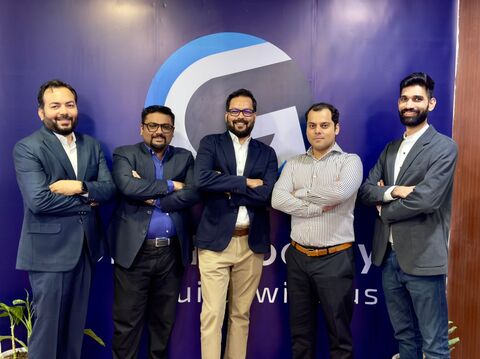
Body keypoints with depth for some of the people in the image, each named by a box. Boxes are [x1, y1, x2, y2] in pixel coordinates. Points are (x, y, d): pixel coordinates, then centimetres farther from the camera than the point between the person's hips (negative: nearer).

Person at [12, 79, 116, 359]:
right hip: (50, 250, -5)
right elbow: (38, 201, -20)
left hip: (86, 247, 5)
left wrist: (80, 187, -19)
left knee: (76, 323, 17)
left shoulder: (92, 145, 9)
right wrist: (87, 201, -12)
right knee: (48, 324, 6)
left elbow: (109, 187, -1)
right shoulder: (27, 148, -9)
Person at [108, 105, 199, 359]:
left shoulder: (184, 158, 10)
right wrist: (170, 186, -10)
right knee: (127, 321, 6)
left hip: (172, 252, 3)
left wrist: (153, 199, -11)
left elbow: (193, 194, -5)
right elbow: (128, 186, -17)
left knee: (164, 319, 16)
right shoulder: (124, 155, 3)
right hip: (135, 251, -2)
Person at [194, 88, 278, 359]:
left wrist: (226, 187, -9)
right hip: (216, 241, -2)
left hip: (252, 244, 2)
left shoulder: (267, 153, 9)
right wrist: (245, 182, -12)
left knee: (241, 314, 14)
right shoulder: (210, 144, 5)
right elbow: (202, 179, -15)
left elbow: (267, 194, -7)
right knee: (212, 314, 0)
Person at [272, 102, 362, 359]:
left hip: (335, 259, -3)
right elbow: (278, 199, -8)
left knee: (339, 334, 9)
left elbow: (340, 192, -22)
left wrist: (301, 194, -9)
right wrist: (319, 207, -15)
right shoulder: (294, 164, 8)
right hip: (298, 257, 4)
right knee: (300, 332, 16)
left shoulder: (350, 161, -2)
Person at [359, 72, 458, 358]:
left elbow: (425, 199, -20)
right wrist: (393, 191, -15)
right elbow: (366, 190, 4)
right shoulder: (391, 148, 13)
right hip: (388, 256, 6)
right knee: (404, 336, 20)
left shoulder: (444, 147, -8)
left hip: (422, 258, -6)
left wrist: (384, 209, -6)